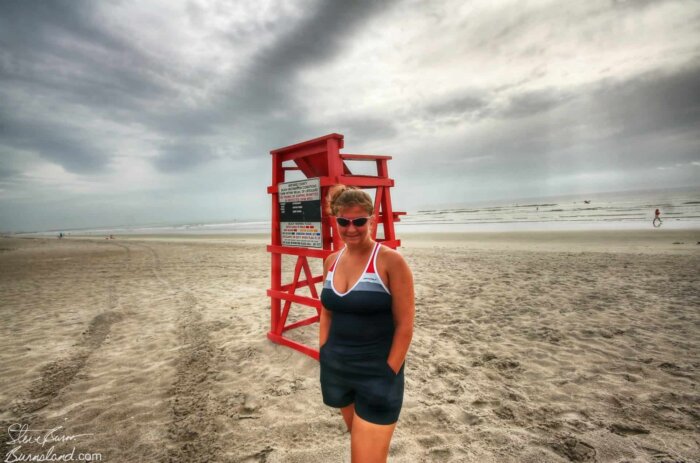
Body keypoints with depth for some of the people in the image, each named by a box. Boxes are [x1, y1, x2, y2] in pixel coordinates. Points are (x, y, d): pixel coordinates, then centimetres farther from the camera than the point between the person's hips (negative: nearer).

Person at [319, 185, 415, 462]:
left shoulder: (391, 261, -17)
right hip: (336, 368, 6)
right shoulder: (331, 261, 1)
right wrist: (324, 358, 8)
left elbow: (405, 326, -14)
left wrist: (387, 376, -13)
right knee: (358, 439, 25)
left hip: (376, 372, -5)